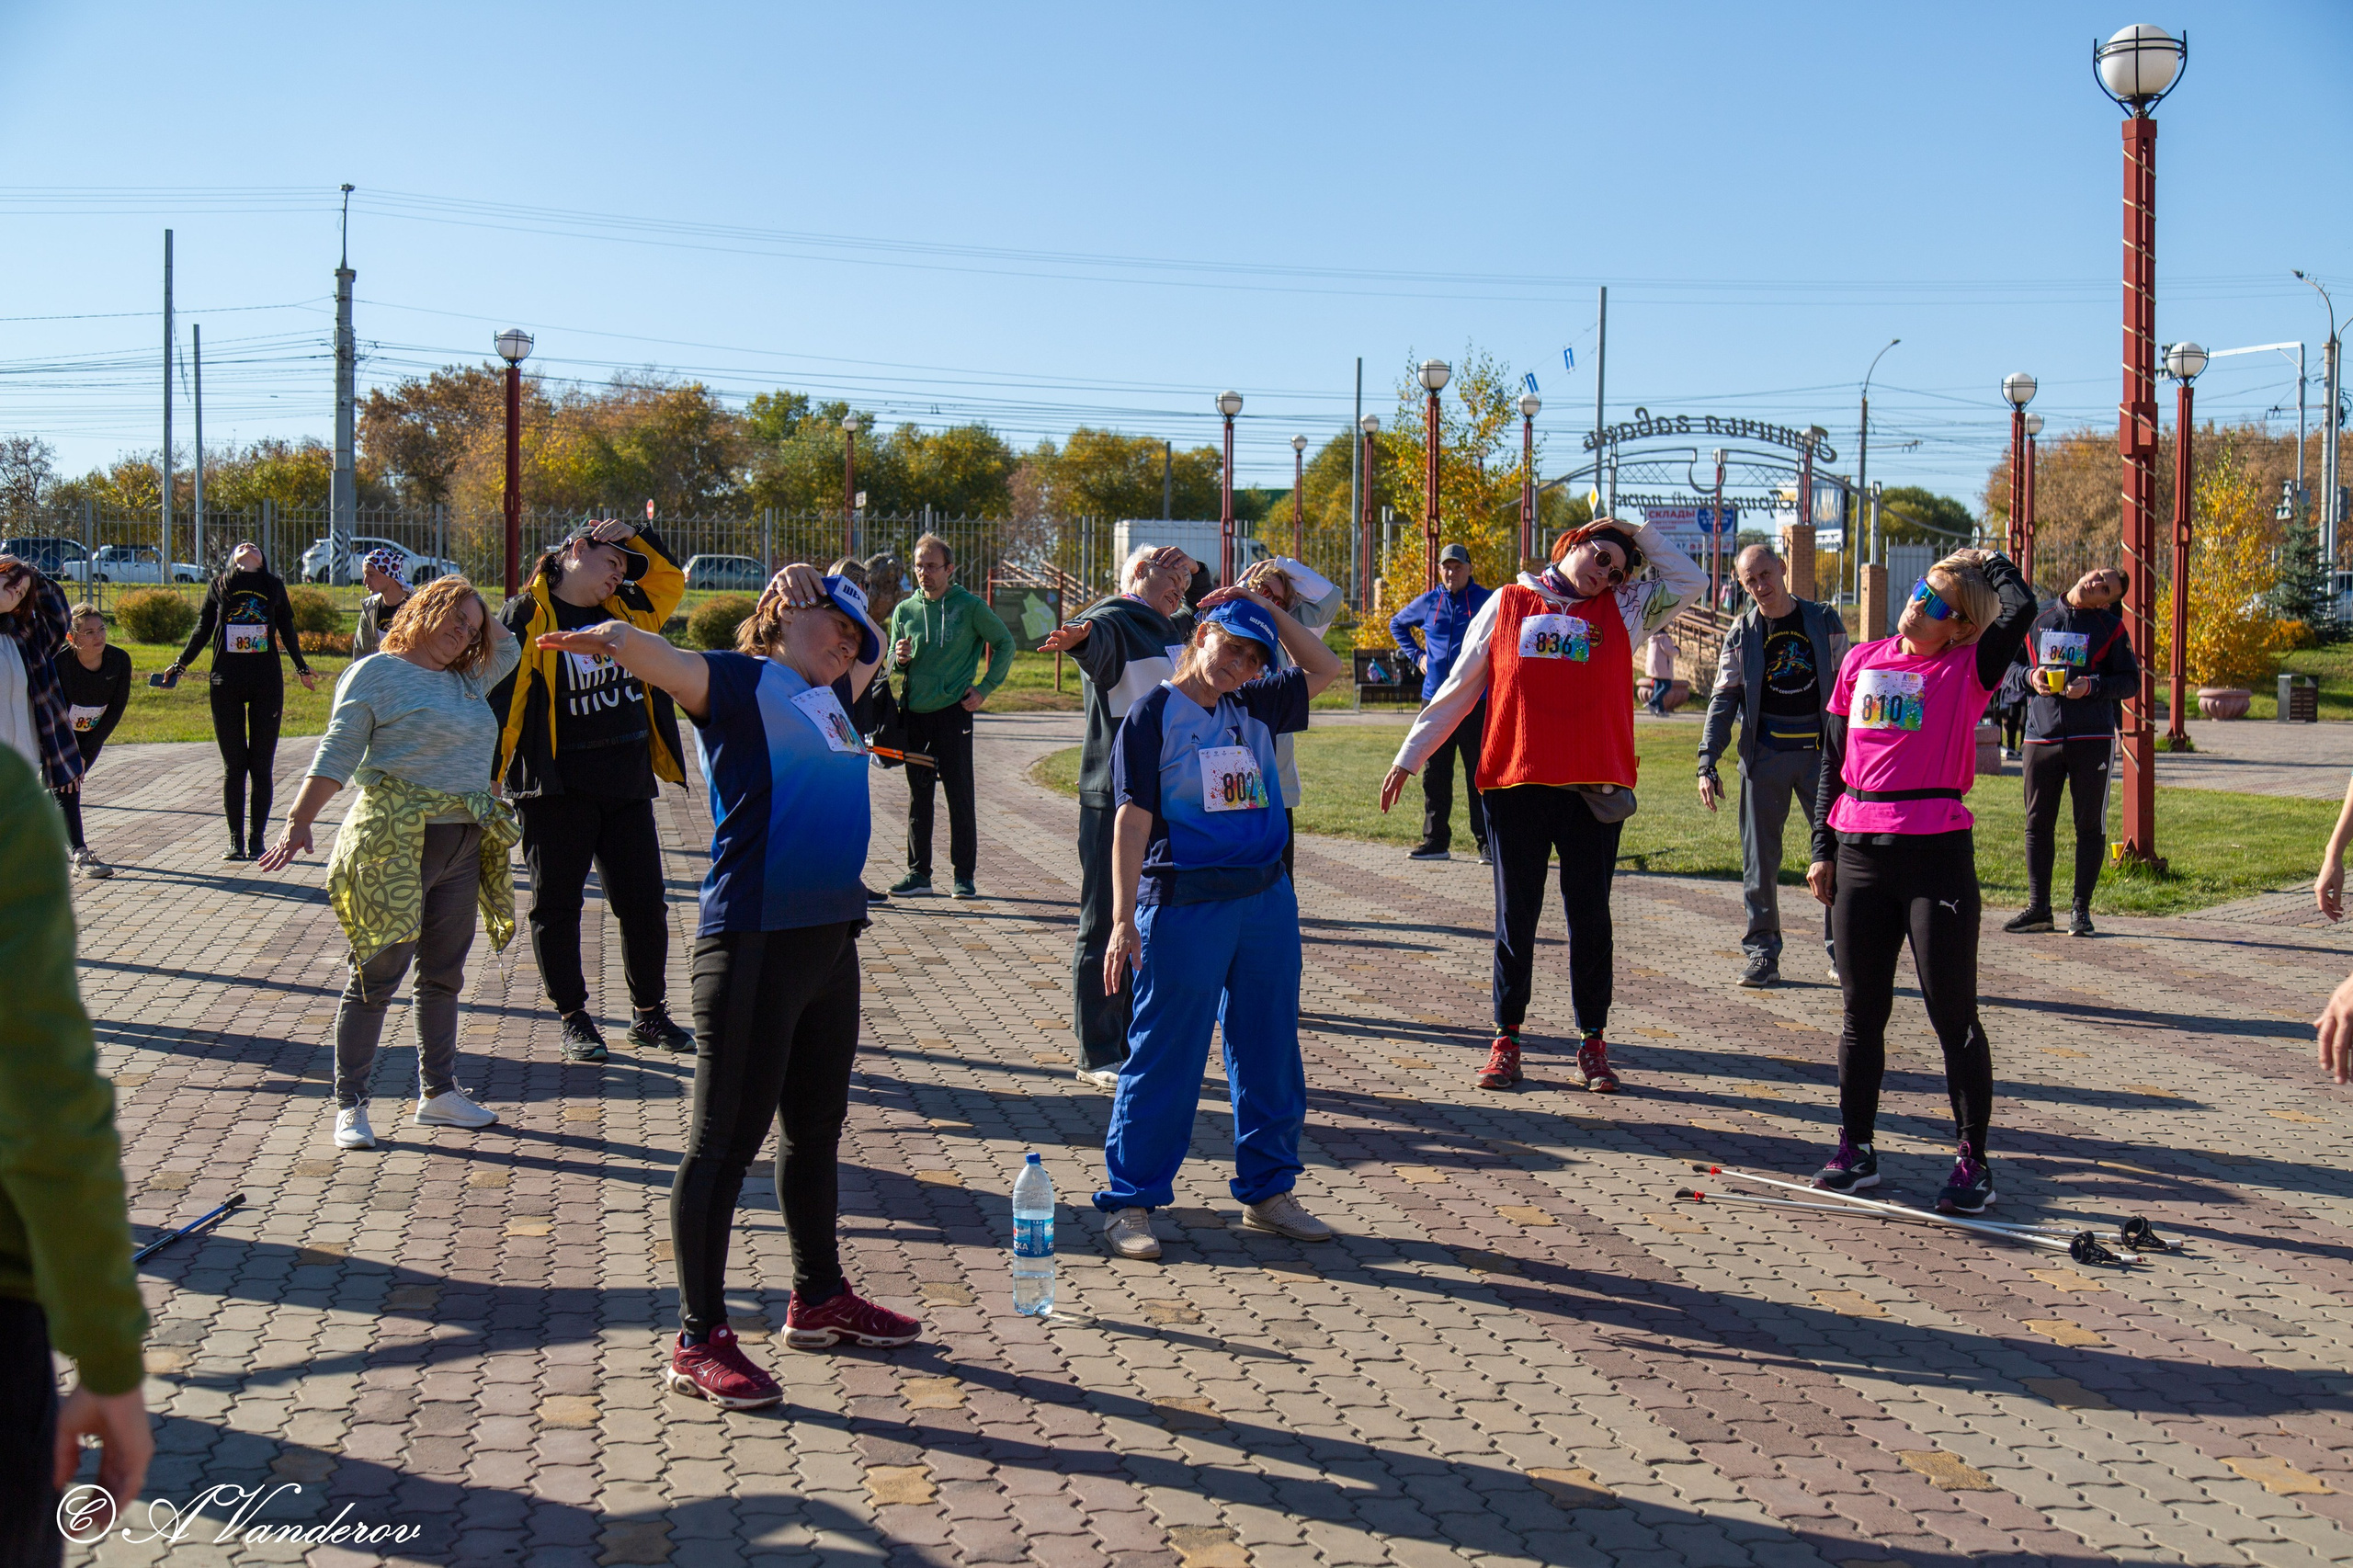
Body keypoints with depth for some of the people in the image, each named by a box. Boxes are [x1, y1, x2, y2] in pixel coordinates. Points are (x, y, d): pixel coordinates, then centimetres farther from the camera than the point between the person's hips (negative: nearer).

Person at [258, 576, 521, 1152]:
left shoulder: (466, 680, 16)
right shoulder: (377, 673, -3)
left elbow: (509, 647, 30)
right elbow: (336, 756, -7)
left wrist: (482, 618, 18)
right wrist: (299, 821, -13)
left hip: (464, 847, 7)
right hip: (395, 846, -7)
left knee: (443, 975, 12)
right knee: (376, 975, -3)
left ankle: (437, 1093, 22)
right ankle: (349, 1105, 4)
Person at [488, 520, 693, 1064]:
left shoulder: (624, 610, 12)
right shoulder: (525, 616, -5)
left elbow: (669, 581, 25)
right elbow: (495, 697, -8)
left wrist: (637, 535, 9)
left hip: (628, 783, 6)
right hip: (560, 789, -5)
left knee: (644, 904, 8)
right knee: (557, 905, 4)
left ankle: (649, 1015, 22)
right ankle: (574, 1020, 17)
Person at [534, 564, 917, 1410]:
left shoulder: (829, 696, 17)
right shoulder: (737, 682, -6)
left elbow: (875, 645, 35)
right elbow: (667, 663, -26)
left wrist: (855, 633, 15)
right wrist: (618, 637, -47)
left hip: (831, 936, 9)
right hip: (753, 940, -9)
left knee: (816, 1130, 20)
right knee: (728, 1139, -2)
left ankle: (819, 1299, 35)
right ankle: (698, 1341, 5)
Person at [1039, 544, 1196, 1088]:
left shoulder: (1167, 628, 16)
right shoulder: (1111, 623, -10)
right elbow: (1097, 644, -35)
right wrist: (1078, 639, -56)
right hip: (1114, 798, -9)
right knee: (1106, 928, -2)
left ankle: (1134, 1045, 25)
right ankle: (1097, 1056, 5)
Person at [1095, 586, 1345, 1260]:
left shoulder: (1254, 707, 11)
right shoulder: (1154, 713, -5)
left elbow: (1324, 668, 19)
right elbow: (1133, 819, -10)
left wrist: (1269, 608, 8)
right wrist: (1123, 921, -15)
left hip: (1267, 900, 6)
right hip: (1184, 906, -6)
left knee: (1268, 1051, 12)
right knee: (1165, 1057, 0)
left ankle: (1268, 1191, 25)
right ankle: (1129, 1202, 11)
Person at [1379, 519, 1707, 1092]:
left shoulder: (1625, 610, 11)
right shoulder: (1508, 604, 8)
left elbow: (1692, 581, 8)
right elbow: (1459, 688, 11)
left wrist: (1639, 533, 7)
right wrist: (1409, 756, 10)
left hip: (1594, 788, 1)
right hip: (1517, 786, -1)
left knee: (1591, 918, 7)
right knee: (1515, 917, 6)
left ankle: (1592, 1041, 17)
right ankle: (1506, 1039, 15)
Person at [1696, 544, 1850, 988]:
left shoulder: (1823, 619, 4)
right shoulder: (1742, 632, 5)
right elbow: (1723, 700, 5)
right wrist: (1707, 764, -4)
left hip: (1820, 752, 0)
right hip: (1764, 755, 1)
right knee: (1759, 859, 2)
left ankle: (1842, 952, 9)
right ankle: (1761, 952, 12)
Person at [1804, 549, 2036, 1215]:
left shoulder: (1967, 670, 0)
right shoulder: (1862, 661, 12)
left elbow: (2021, 608, -17)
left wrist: (1988, 562, 3)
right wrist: (1823, 849, 12)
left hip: (1937, 853, -4)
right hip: (1858, 854, 4)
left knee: (1952, 1012, 2)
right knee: (1862, 1010, 11)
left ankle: (1974, 1161, 11)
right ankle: (1855, 1149, 21)